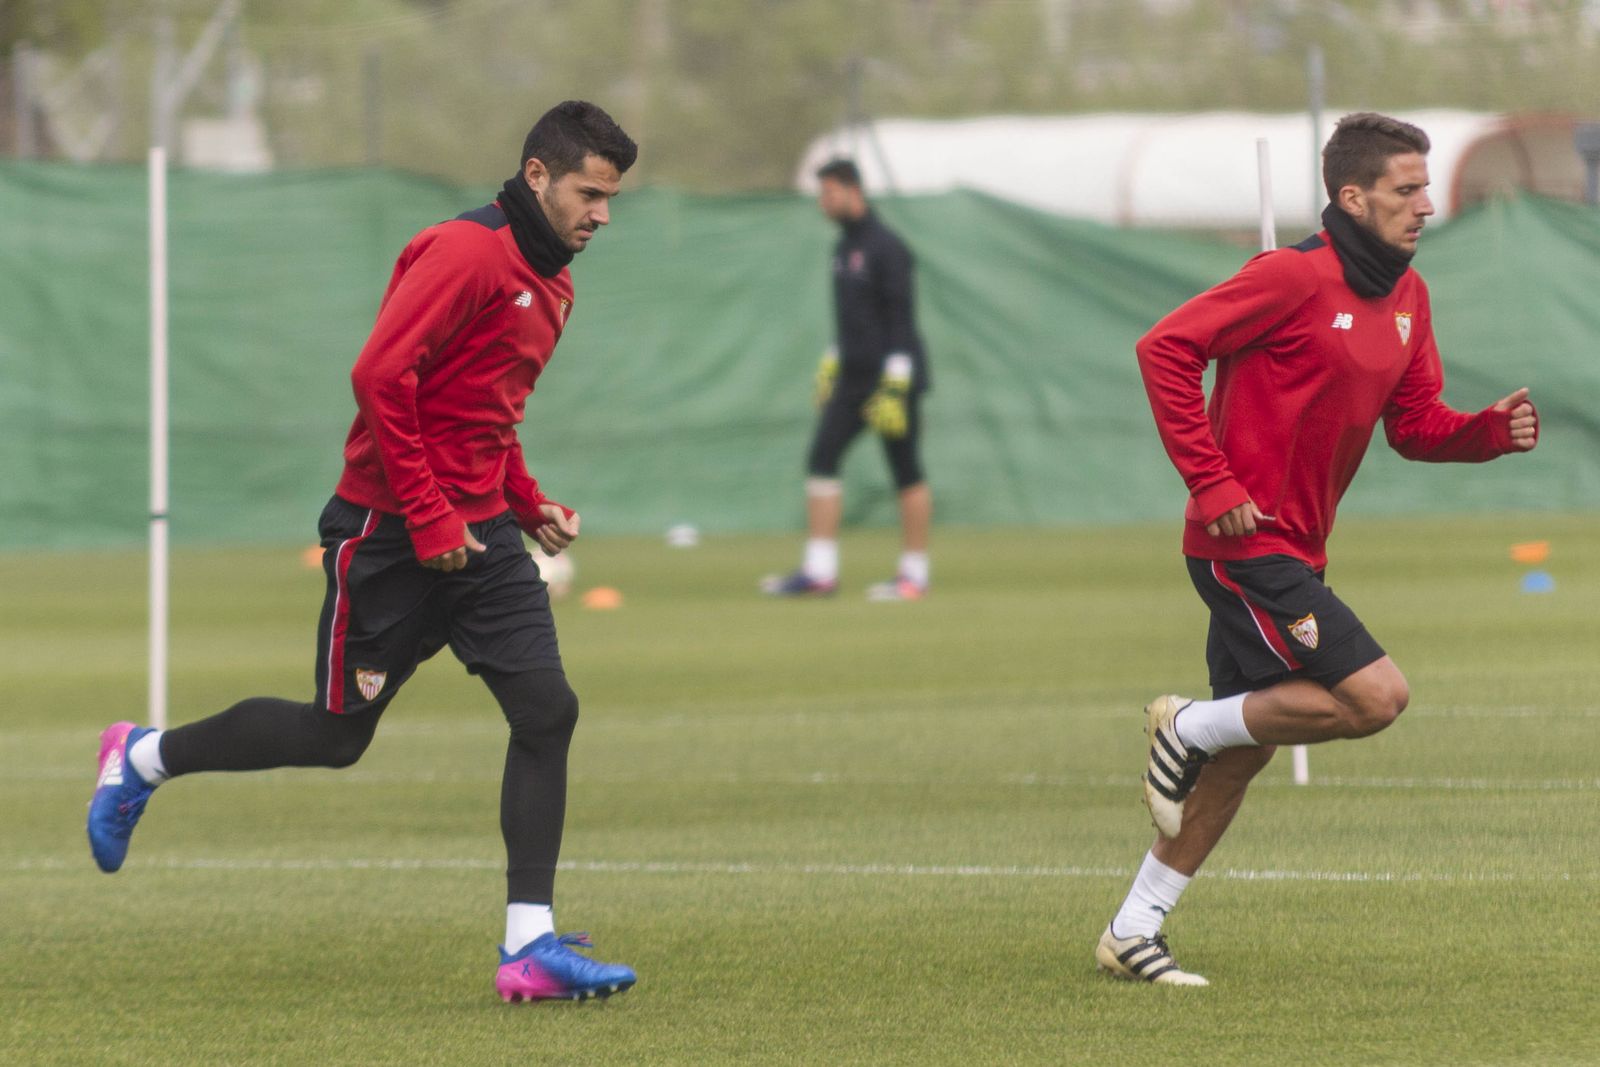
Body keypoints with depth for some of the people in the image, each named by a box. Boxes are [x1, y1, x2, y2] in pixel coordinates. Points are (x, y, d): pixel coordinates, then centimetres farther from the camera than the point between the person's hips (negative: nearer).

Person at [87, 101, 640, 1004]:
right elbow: (381, 374, -23)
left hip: (478, 533, 8)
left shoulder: (552, 285, 15)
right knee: (337, 735, 3)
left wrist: (529, 506, 11)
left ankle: (530, 946, -6)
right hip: (392, 536, -8)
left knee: (548, 710, -7)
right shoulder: (466, 252, -15)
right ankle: (145, 759, 27)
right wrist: (429, 516, -22)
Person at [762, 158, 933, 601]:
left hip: (893, 378, -9)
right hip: (853, 377, 9)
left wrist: (895, 387, -21)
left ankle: (915, 574, 6)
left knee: (905, 471, -1)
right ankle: (819, 572, -2)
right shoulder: (844, 246, 13)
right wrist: (831, 365, 21)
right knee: (822, 459, -1)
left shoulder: (886, 248, -14)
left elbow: (900, 320, -17)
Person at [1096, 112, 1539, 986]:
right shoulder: (1296, 276, -16)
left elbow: (1414, 423, 15)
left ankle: (1134, 932, 20)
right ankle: (1191, 728, 2)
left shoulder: (1407, 297, 11)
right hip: (1247, 544, -9)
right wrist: (1211, 483, -19)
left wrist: (1493, 430, -6)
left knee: (1245, 745, 12)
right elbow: (1166, 348, -18)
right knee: (1377, 696, -17)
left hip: (1294, 551, 9)